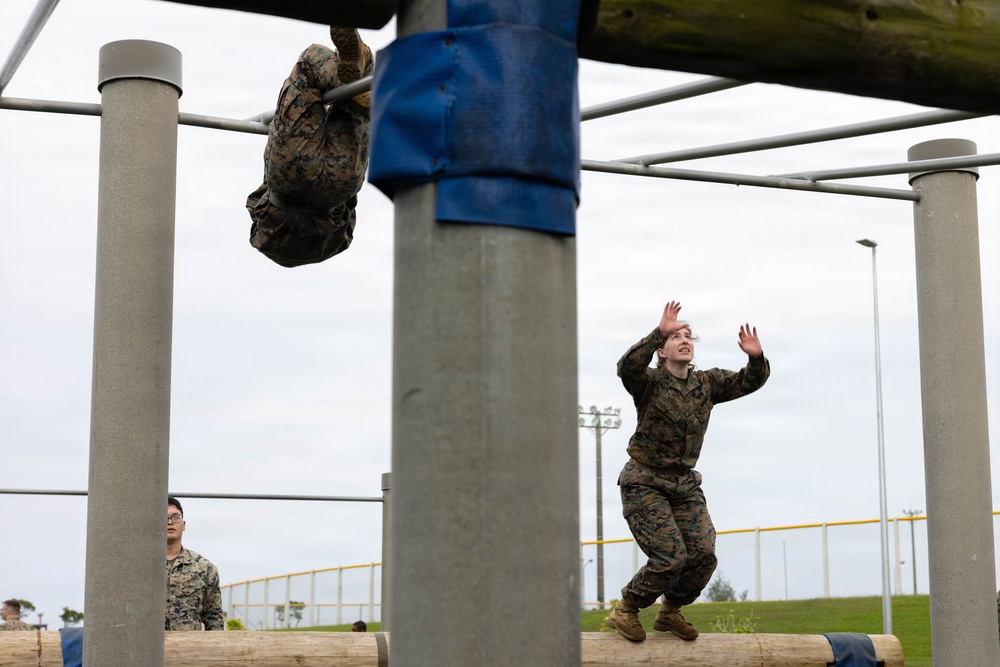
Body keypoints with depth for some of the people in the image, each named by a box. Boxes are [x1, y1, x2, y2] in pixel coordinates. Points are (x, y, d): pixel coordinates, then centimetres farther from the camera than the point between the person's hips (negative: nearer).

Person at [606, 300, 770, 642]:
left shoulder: (707, 383, 6)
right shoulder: (649, 382, -11)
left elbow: (749, 382, 0)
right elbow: (628, 366, -33)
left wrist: (756, 358, -21)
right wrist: (659, 333, -43)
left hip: (685, 483, 6)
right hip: (645, 483, -6)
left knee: (703, 555, -5)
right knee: (671, 556, -16)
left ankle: (670, 613, 20)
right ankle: (624, 610, 7)